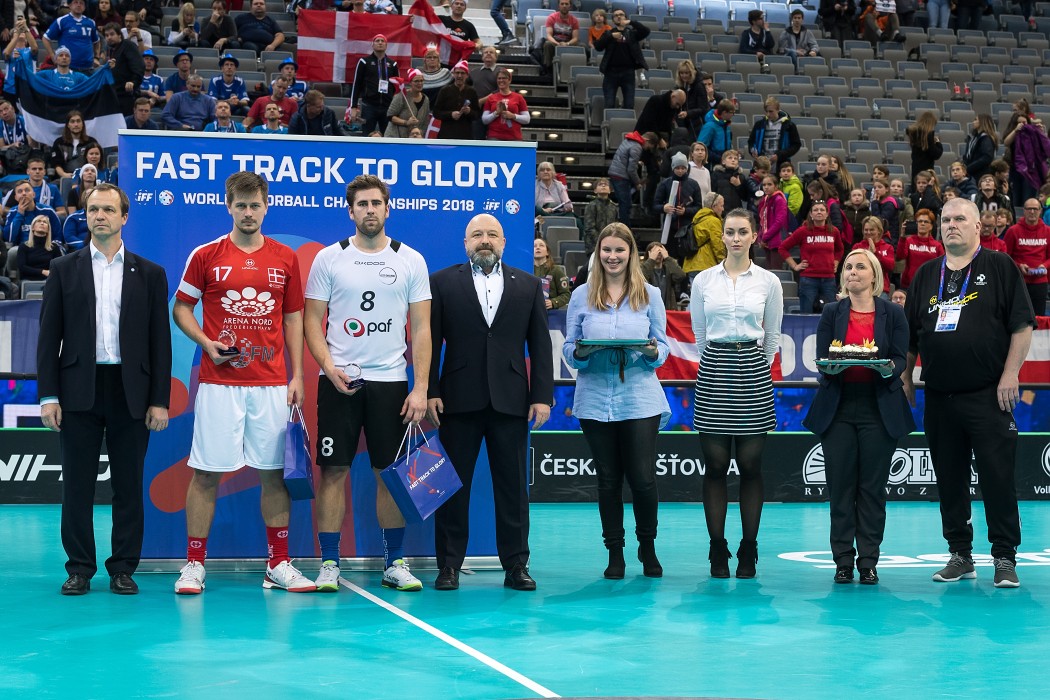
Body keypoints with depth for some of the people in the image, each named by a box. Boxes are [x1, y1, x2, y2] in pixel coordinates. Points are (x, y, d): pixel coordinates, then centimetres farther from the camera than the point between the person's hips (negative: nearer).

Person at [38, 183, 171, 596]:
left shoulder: (149, 274, 7)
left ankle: (123, 569, 12)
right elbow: (49, 336, 4)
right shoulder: (64, 269, 7)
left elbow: (160, 340, 5)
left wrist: (159, 401, -2)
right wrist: (48, 396, -4)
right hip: (79, 390, 0)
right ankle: (80, 569, 12)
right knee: (77, 485, 3)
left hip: (131, 392, 0)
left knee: (128, 485, 4)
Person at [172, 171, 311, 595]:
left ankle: (279, 566, 12)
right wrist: (207, 343, -8)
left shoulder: (285, 258, 8)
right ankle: (194, 565, 8)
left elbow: (293, 318, 12)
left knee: (274, 473, 4)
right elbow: (181, 307, 9)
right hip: (219, 382, -2)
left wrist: (297, 375, 6)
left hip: (271, 384, 2)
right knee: (207, 473, 0)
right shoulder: (205, 256, 2)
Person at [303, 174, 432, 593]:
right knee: (333, 470, -1)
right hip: (338, 381, -1)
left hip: (390, 381, 1)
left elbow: (422, 329, 4)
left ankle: (395, 563, 13)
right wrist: (329, 366, -13)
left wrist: (421, 389, -4)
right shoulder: (328, 259, 3)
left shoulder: (411, 261, 5)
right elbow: (313, 321, 4)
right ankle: (329, 563, 6)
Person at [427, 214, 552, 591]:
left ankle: (516, 565, 11)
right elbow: (429, 341, 2)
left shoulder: (528, 285, 11)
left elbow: (540, 345, 8)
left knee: (513, 486, 4)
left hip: (510, 401, 1)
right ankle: (449, 565, 9)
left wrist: (542, 396, 1)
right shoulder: (443, 282, 6)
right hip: (459, 400, -1)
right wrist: (430, 392, -6)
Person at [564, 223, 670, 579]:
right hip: (596, 399, 1)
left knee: (643, 479, -5)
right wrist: (580, 352, -15)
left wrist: (653, 353, -14)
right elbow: (568, 348, 7)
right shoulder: (582, 296, 7)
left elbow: (663, 346, 8)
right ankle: (615, 553, 18)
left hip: (640, 399, -1)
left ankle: (647, 546, 18)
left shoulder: (649, 295, 7)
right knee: (608, 480, 6)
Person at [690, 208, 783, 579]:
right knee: (715, 465, 0)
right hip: (713, 372, 1)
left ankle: (748, 550, 7)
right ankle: (717, 551, 6)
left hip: (752, 371, -1)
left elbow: (772, 337, 11)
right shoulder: (703, 280, 6)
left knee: (750, 466, 1)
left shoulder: (768, 282, 4)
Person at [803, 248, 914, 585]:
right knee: (840, 486, 0)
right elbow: (821, 359, 2)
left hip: (879, 408, -1)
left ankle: (868, 561, 5)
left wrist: (889, 368, -22)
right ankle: (843, 560, 5)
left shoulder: (893, 313, 5)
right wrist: (831, 367, -20)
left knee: (873, 487, 1)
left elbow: (901, 359, 0)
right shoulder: (832, 312, 8)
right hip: (838, 406, 1)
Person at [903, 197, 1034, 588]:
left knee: (997, 478, -5)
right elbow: (910, 334, 19)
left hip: (987, 394, -5)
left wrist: (1010, 374, -10)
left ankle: (1004, 559, 1)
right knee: (949, 479, 8)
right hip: (939, 396, 5)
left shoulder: (1000, 268, 1)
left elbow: (1022, 325, -4)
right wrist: (905, 377, 11)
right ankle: (960, 555, 17)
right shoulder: (927, 275, 14)